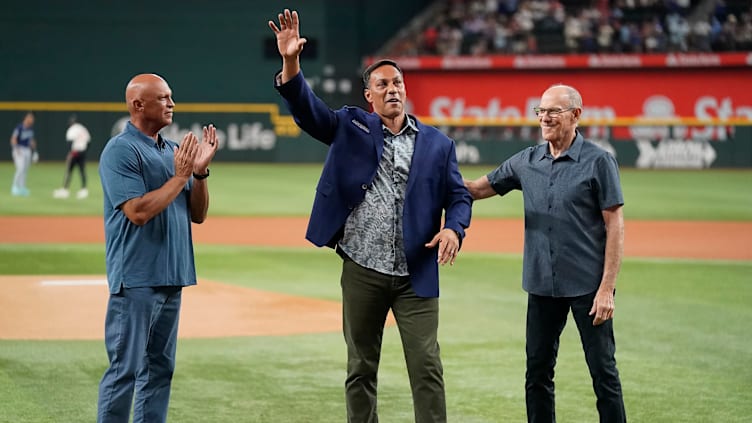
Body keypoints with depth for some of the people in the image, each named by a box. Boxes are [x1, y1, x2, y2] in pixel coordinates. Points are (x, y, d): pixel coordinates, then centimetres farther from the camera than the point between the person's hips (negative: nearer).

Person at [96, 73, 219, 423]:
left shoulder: (172, 150, 15)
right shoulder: (120, 150, -9)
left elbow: (197, 214, 13)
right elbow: (138, 211, -19)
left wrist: (200, 171, -2)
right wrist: (180, 176, -14)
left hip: (172, 276, 8)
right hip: (136, 279, -8)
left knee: (160, 368, 12)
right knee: (125, 369, -7)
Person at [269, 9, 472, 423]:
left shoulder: (437, 143, 7)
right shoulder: (351, 127, 5)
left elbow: (459, 196, 6)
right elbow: (306, 108, -8)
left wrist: (454, 229, -16)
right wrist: (290, 62, -25)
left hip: (416, 275, 0)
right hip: (361, 272, 0)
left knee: (427, 369, -2)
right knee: (360, 369, 9)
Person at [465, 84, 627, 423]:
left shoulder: (598, 162, -6)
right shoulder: (527, 161, 9)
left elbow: (614, 226, -8)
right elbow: (477, 188, 14)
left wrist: (606, 288, -15)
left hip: (588, 286, -5)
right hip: (542, 285, 5)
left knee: (603, 370, 0)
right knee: (537, 372, 10)